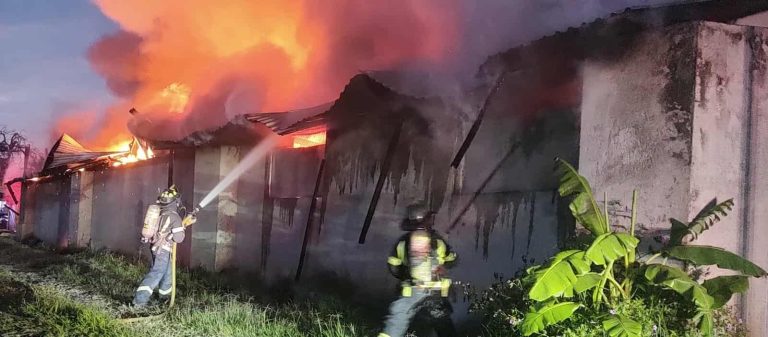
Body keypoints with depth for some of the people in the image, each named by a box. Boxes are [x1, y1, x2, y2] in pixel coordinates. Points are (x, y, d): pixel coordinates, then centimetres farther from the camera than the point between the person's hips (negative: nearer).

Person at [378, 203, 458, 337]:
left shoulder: (403, 241, -3)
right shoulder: (438, 241, -4)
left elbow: (393, 267, 3)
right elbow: (451, 260, 8)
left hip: (411, 292, 0)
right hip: (436, 293, 0)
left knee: (394, 326, 9)